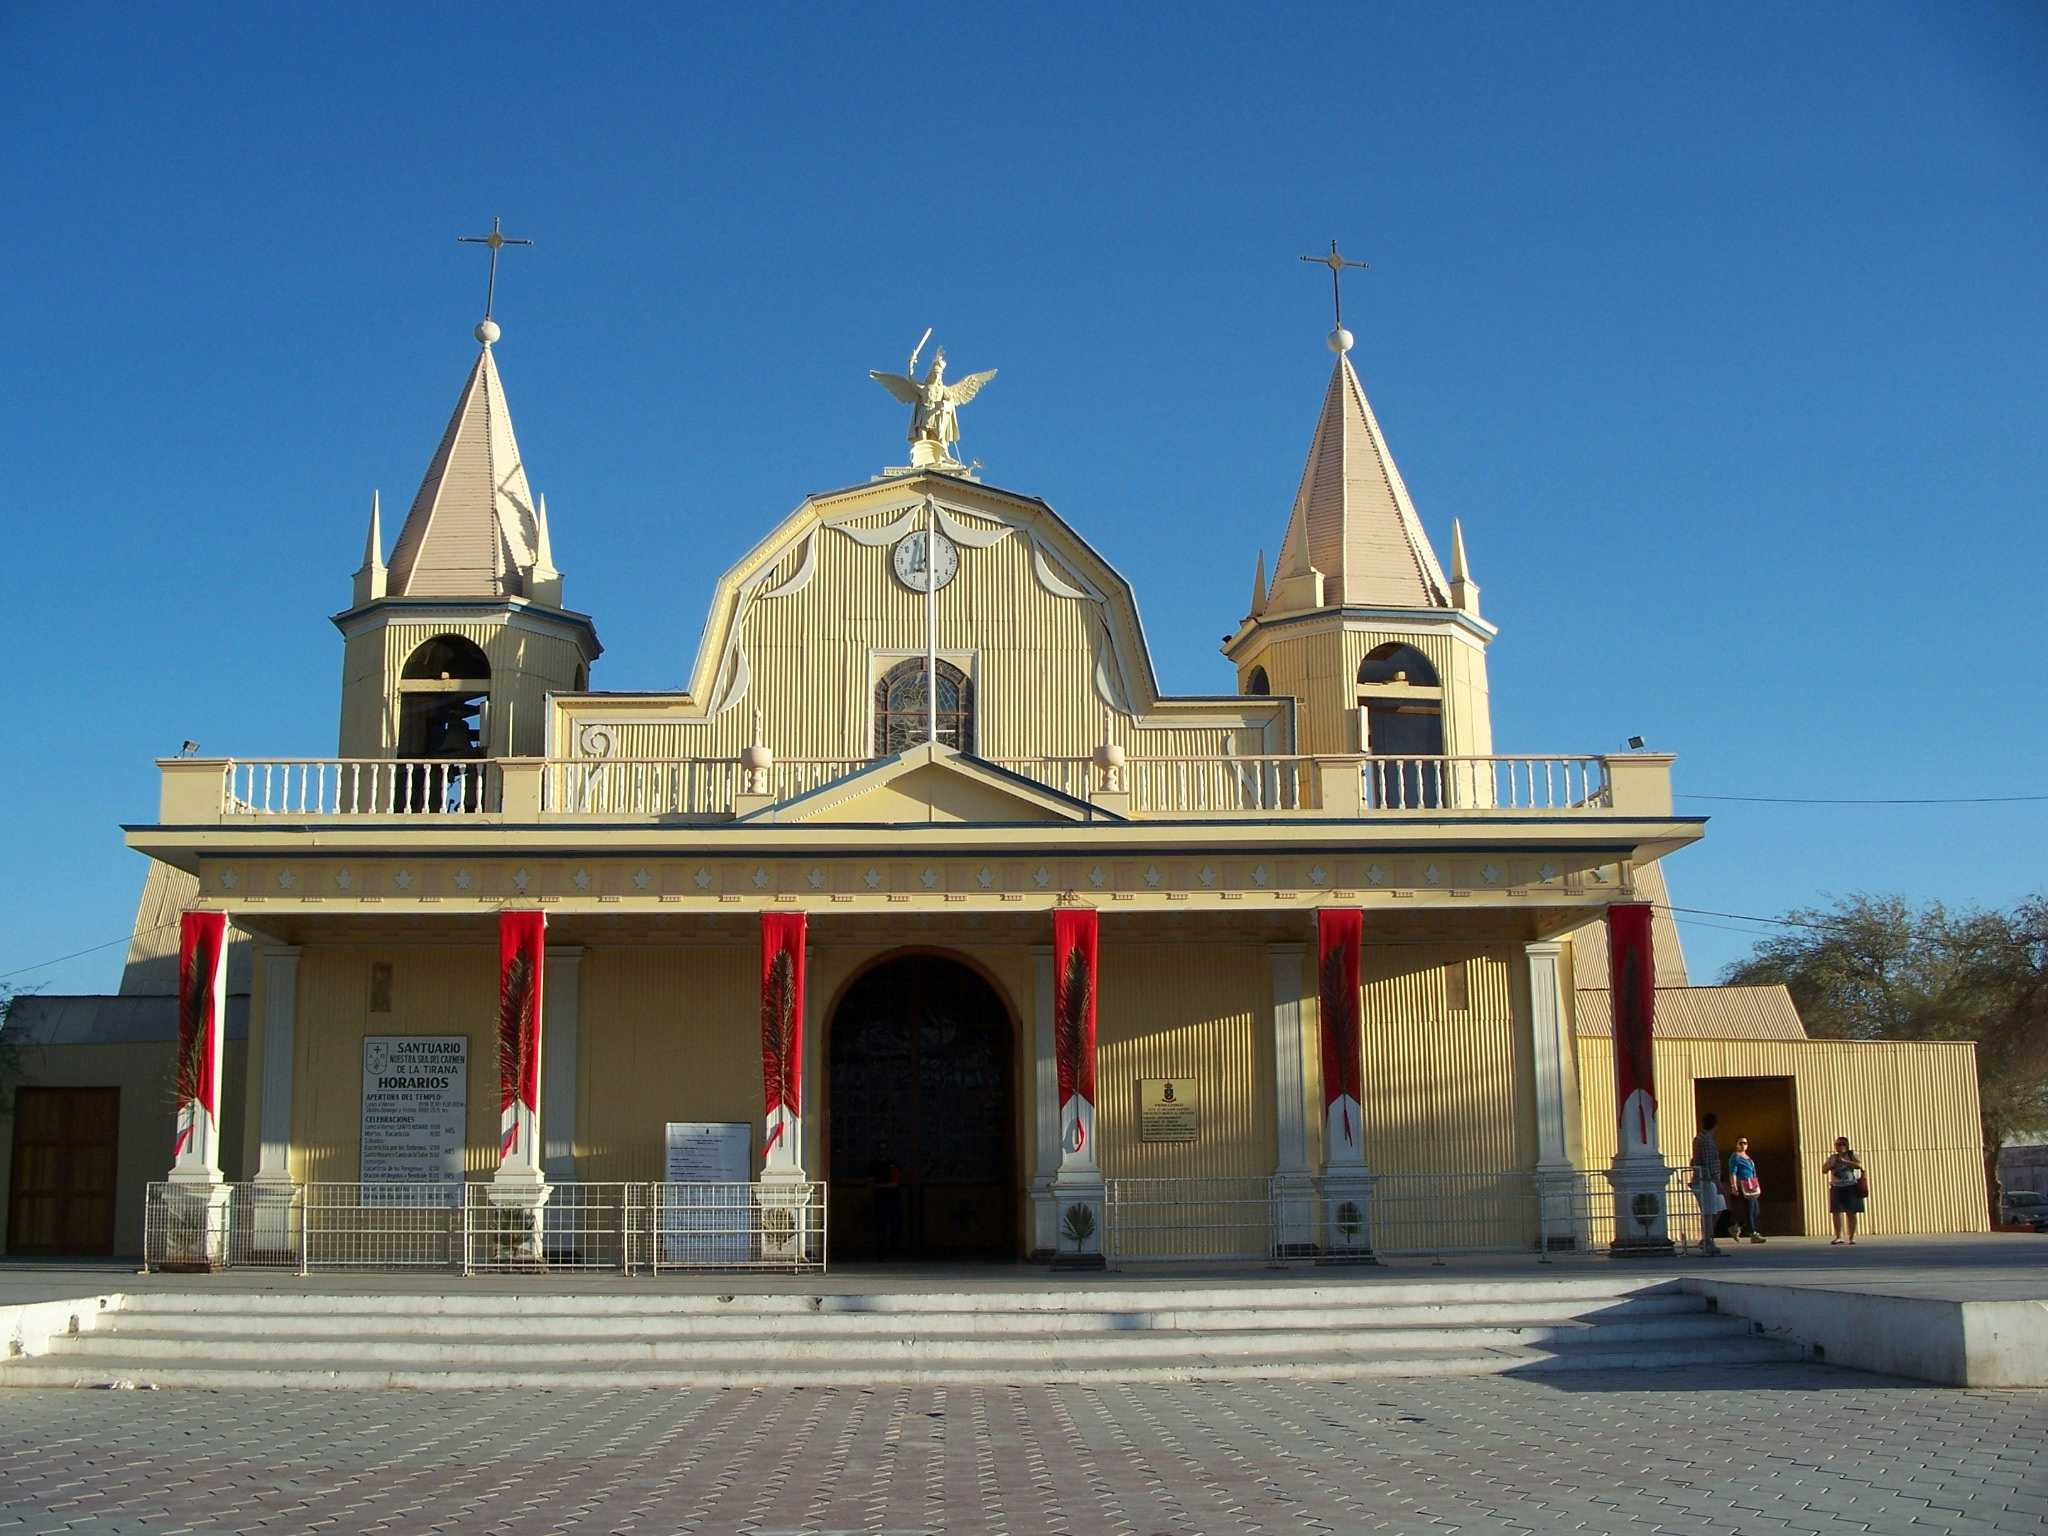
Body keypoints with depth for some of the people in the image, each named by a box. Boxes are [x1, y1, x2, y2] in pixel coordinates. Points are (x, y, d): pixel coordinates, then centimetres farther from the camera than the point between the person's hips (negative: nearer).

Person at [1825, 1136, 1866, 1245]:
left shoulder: (1852, 1155, 2)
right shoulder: (1832, 1158, 13)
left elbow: (1859, 1165, -14)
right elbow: (1824, 1169, 9)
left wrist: (1845, 1161, -22)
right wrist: (1831, 1164, -10)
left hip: (1851, 1188, -3)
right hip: (1836, 1188, 3)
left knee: (1851, 1213, -2)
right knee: (1836, 1212, -5)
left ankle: (1852, 1237, 3)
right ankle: (1838, 1237, 0)